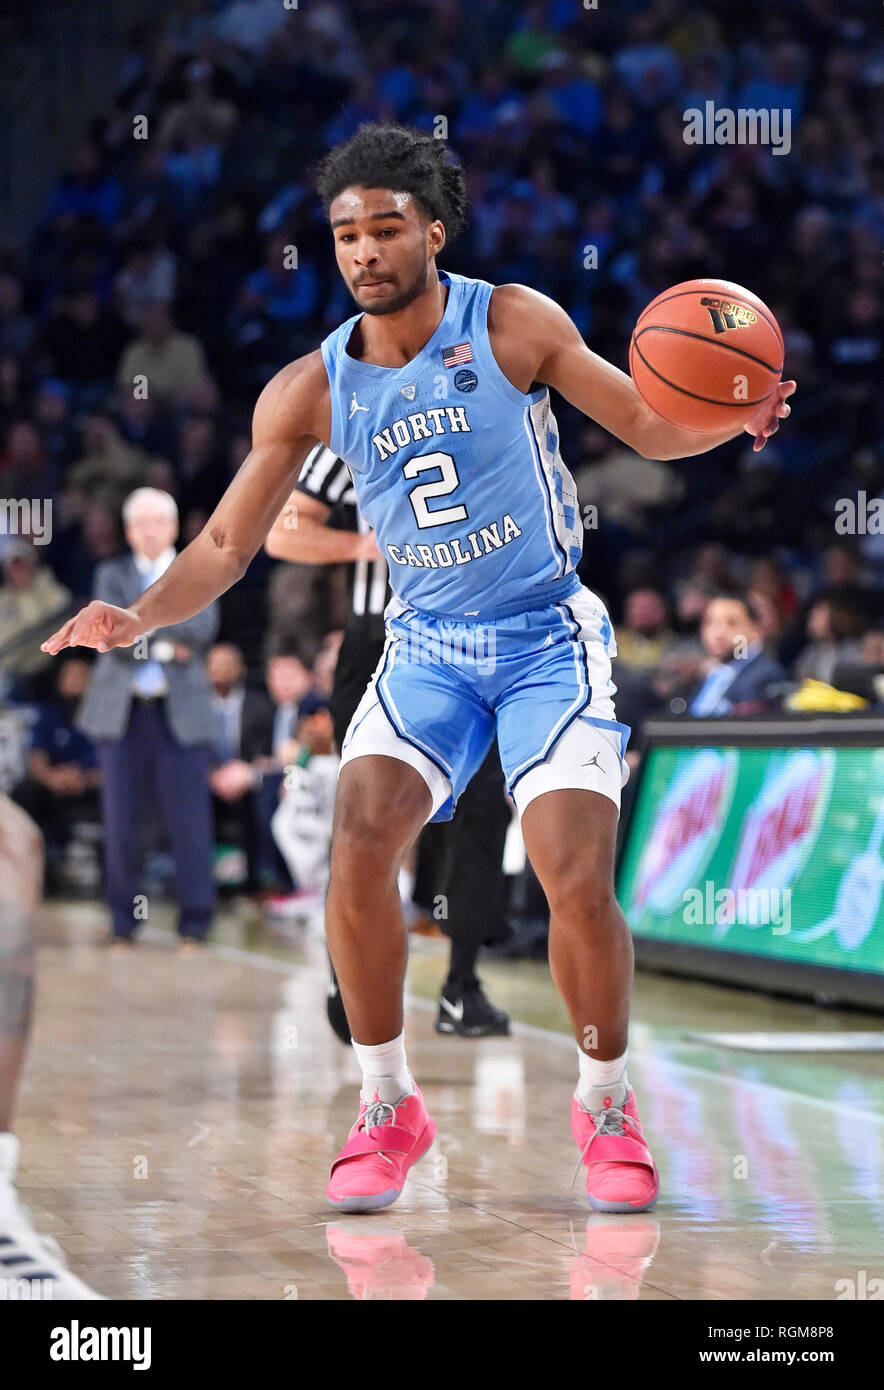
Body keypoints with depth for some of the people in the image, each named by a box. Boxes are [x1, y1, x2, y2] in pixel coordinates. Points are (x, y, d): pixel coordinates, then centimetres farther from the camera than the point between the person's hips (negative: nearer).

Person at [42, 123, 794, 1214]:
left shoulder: (514, 324, -8)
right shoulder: (311, 389, -2)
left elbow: (648, 427, 0)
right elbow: (227, 543, 2)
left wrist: (732, 420, -22)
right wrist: (139, 616, -16)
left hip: (548, 636, -2)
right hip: (427, 645, 2)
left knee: (579, 881, -16)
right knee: (357, 846, -21)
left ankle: (605, 1106, 10)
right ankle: (387, 1106, -2)